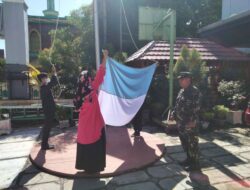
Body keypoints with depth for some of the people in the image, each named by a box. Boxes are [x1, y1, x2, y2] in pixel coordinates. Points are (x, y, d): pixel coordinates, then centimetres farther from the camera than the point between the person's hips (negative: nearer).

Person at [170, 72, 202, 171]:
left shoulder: (195, 92, -15)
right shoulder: (182, 91, 13)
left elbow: (196, 108, -20)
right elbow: (177, 105, 20)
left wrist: (193, 121, -24)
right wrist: (173, 114, 15)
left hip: (190, 124, -9)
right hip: (181, 122, 9)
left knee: (192, 143, 2)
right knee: (184, 142, 19)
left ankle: (195, 164, 16)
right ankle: (189, 159, 35)